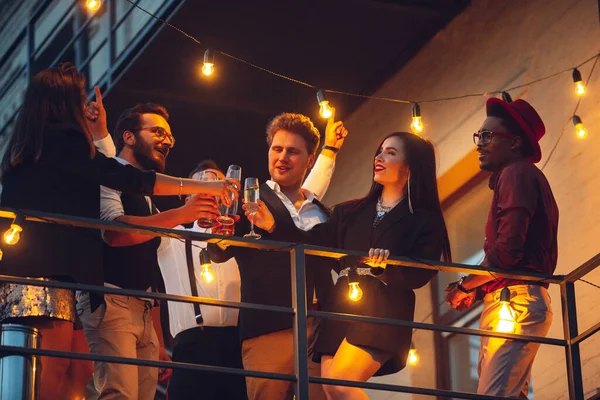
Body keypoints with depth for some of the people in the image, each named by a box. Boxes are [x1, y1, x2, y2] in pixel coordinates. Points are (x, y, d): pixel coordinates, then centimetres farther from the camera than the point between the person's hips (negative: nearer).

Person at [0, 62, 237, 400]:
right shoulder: (63, 139, -4)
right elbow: (129, 179, -5)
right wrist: (202, 187, 0)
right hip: (45, 271, -9)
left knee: (80, 368, 7)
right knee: (54, 366, -13)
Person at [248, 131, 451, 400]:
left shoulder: (425, 221, 6)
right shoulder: (351, 212, 20)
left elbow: (419, 275, -6)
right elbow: (314, 242, 8)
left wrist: (388, 264, -24)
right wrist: (274, 226, -5)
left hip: (384, 314, -5)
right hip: (342, 309, 5)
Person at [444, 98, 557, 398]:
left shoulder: (516, 173, -6)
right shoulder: (526, 175, 25)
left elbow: (507, 249, -17)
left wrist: (464, 286, -3)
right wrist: (475, 288, 12)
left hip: (515, 304, -10)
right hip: (516, 303, 10)